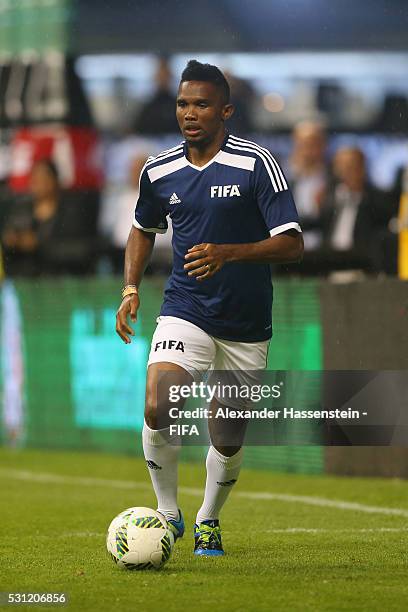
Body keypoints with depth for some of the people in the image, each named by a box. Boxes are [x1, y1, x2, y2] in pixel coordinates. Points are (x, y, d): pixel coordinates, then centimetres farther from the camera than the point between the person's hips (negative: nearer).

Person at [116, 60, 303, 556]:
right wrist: (131, 288, 7)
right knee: (157, 410, -22)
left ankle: (208, 520, 33)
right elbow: (143, 229, 21)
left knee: (227, 438, 6)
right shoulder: (159, 171, 1)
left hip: (246, 325, -1)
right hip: (185, 313, 1)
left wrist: (228, 253, -29)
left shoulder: (256, 164, -11)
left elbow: (291, 244, -15)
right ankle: (167, 512, -2)